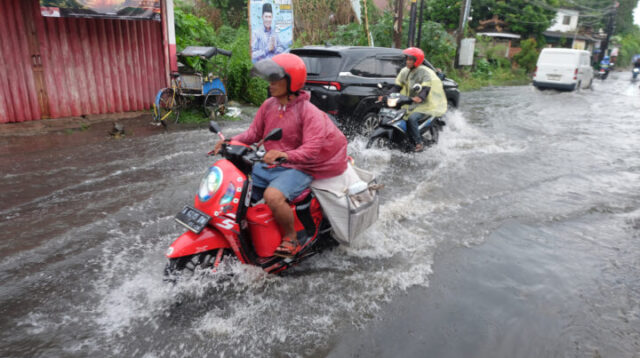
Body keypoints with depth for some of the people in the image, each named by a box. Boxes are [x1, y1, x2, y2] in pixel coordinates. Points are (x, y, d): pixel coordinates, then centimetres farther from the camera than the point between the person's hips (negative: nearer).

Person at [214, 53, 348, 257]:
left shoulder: (309, 112, -15)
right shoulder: (269, 105, 6)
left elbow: (312, 149, -25)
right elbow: (254, 132, 11)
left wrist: (285, 155, -42)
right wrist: (231, 142, -7)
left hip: (297, 168, -7)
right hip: (269, 165, 8)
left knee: (272, 196, -34)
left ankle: (291, 237, -8)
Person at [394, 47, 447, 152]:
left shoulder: (424, 72, -13)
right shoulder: (404, 71, 8)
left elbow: (426, 88, -25)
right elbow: (397, 86, 9)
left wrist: (420, 97, -47)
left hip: (424, 104, -8)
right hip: (411, 104, 8)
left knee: (412, 118, -30)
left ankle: (419, 143, -20)